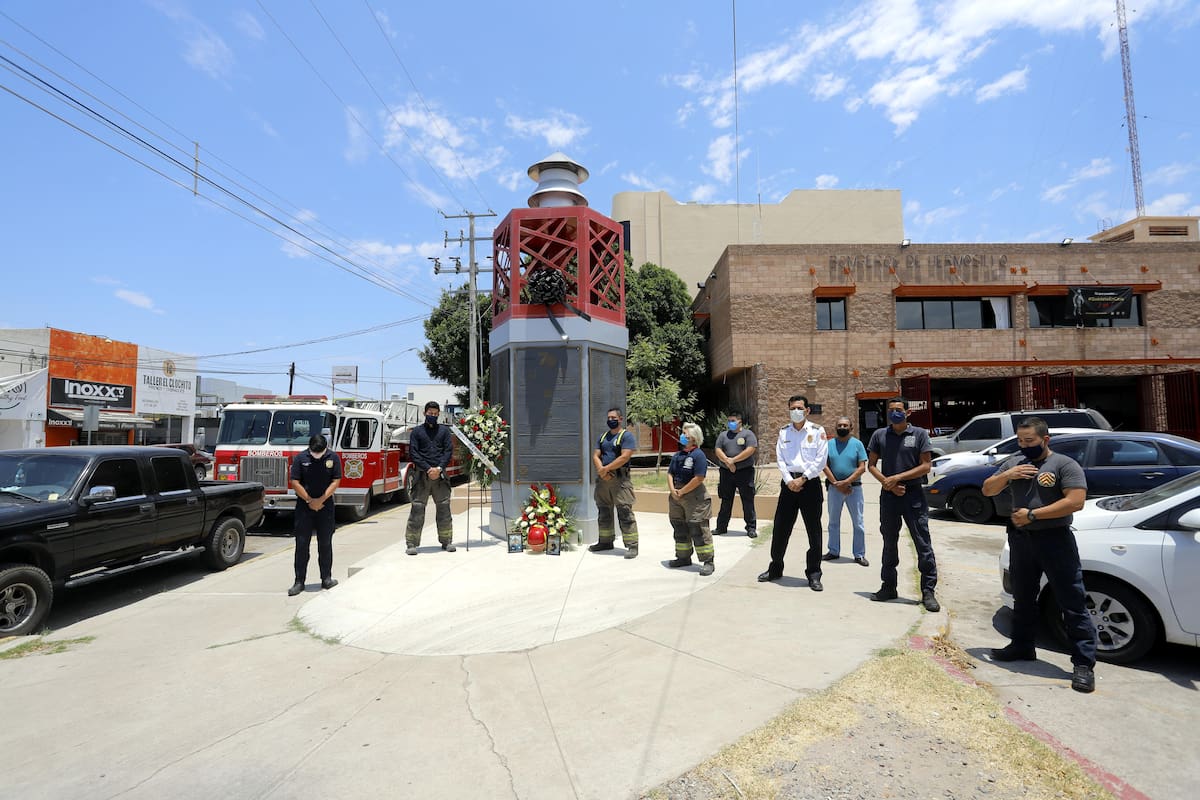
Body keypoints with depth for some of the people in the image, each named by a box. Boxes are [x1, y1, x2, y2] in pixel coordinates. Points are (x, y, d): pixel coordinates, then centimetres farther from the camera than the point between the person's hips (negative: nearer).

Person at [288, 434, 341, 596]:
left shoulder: (333, 458, -2)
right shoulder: (300, 458, -5)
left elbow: (336, 481, -5)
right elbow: (295, 482, -6)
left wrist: (321, 500, -12)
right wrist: (310, 501, -10)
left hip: (325, 506, 1)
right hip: (304, 506, -1)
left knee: (325, 544, 7)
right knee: (302, 544, 1)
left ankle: (326, 578, 15)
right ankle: (299, 582, 8)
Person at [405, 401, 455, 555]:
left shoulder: (444, 430, 13)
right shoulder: (417, 431, 9)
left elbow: (449, 450, 5)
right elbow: (413, 453, 0)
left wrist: (439, 468, -10)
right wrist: (428, 469, -11)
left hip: (440, 474, 2)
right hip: (422, 474, -1)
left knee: (444, 507, 3)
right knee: (417, 508, -4)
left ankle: (446, 541, 12)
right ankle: (412, 543, 1)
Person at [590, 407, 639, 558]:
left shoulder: (627, 436, -4)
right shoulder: (603, 437, 17)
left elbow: (625, 457, -16)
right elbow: (595, 456, 10)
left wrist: (605, 469, -14)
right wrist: (601, 470, -10)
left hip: (620, 479, -7)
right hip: (603, 479, 7)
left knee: (625, 514, -8)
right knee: (603, 513, 14)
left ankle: (632, 546, -4)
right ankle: (605, 542, 27)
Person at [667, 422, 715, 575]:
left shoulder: (698, 455, -13)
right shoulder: (677, 455, 11)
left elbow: (699, 478, -20)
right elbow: (670, 473, 11)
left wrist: (681, 491, -16)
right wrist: (672, 489, -7)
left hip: (694, 498, -8)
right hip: (677, 498, 8)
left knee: (698, 531, -5)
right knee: (680, 529, 16)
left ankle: (708, 561, 4)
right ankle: (683, 558, 29)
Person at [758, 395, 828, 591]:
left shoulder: (817, 431, -1)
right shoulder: (784, 431, 9)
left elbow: (820, 460, -7)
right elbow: (779, 458, 4)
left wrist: (802, 479, -12)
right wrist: (789, 480, -8)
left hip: (810, 483, -3)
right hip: (789, 483, 3)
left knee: (814, 531, 2)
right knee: (780, 528, 7)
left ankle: (814, 575, 13)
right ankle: (775, 569, 22)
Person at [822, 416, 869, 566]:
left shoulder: (857, 444, -2)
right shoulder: (829, 444, 3)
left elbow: (862, 467, -8)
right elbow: (825, 465, -3)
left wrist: (846, 482, -17)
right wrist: (836, 484, -12)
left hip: (854, 487, -2)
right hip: (834, 487, 2)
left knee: (858, 523, 2)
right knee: (833, 522, 12)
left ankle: (859, 555, 12)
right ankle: (834, 551, 25)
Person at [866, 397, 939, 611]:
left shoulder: (919, 434, -1)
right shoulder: (879, 435, 5)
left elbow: (925, 466, -6)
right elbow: (871, 465, 7)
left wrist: (897, 478, -13)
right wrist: (887, 483, -9)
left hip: (914, 496, -3)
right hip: (888, 496, 3)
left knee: (923, 544, -1)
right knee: (889, 543, 12)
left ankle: (928, 591, 7)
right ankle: (888, 587, 22)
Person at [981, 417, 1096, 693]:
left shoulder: (1064, 464, -7)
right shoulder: (1013, 463, 10)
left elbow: (1075, 502, -18)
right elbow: (987, 490, 11)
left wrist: (1032, 515, -18)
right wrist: (1007, 475, -8)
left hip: (1056, 541, -6)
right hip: (1021, 540, 6)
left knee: (1073, 604, -2)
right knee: (1023, 598, 17)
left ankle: (1084, 664, 4)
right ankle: (1022, 646, 31)